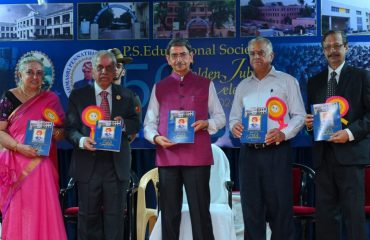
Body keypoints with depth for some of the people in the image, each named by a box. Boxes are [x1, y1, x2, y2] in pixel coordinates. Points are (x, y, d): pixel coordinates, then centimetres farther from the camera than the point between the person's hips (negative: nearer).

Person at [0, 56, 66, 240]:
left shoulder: (51, 99, 8)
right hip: (16, 165, -2)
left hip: (42, 164, 2)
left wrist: (56, 132, -11)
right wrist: (20, 147, -18)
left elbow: (62, 131, 12)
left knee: (44, 210, -1)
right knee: (17, 211, 0)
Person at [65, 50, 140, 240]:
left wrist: (124, 123, -13)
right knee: (88, 217, 6)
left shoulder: (126, 95, 9)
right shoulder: (78, 95, 4)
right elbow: (70, 128, 1)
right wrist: (81, 140, -20)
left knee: (115, 216, 7)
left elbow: (136, 124, 10)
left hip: (116, 164, 1)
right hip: (88, 164, -1)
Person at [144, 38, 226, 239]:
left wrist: (206, 123, -11)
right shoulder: (159, 88, 13)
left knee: (200, 211, -1)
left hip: (197, 157, -2)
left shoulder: (206, 85, 9)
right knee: (169, 213, 7)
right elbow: (149, 122, 11)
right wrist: (156, 137, -9)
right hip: (167, 157, 2)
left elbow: (220, 117, 10)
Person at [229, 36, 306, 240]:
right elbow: (234, 117, 18)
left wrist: (284, 133, -18)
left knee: (279, 207, -2)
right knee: (251, 207, 6)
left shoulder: (287, 81, 4)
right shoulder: (243, 86, 17)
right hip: (249, 152, 4)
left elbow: (299, 115, -1)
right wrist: (234, 126, -6)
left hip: (276, 151, -4)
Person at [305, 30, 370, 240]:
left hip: (350, 152, -4)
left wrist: (350, 132, -15)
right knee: (325, 212, 6)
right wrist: (309, 123, -3)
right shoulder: (315, 81, 16)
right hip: (323, 153, 4)